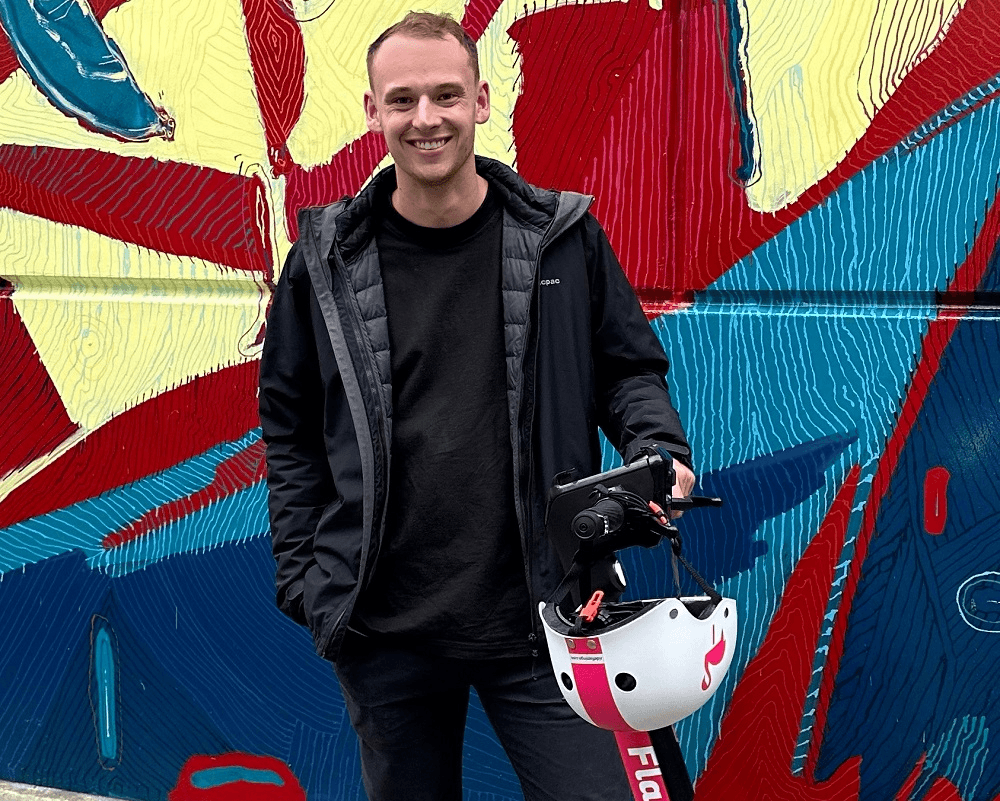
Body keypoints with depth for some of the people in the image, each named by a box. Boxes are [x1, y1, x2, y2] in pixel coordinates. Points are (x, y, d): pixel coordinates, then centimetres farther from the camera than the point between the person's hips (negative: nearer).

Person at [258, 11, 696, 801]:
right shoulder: (327, 260, 2)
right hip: (383, 632, 1)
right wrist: (304, 581, 2)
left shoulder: (561, 237, 0)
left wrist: (659, 451, -11)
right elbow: (290, 430, 8)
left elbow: (630, 368, 10)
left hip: (538, 621, -1)